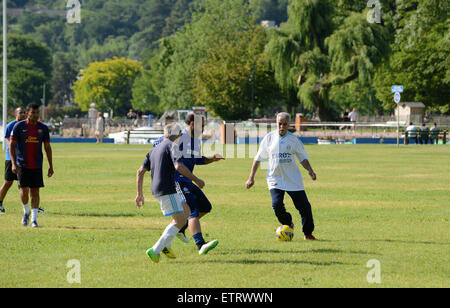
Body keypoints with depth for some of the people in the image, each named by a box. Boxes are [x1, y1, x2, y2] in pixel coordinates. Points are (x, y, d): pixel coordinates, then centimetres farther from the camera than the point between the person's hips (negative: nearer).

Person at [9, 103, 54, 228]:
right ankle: (26, 212, 18)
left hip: (37, 166, 2)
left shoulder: (43, 128, 5)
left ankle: (34, 219, 4)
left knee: (35, 191, 0)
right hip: (22, 165, -2)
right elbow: (12, 145, -2)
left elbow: (47, 147, 11)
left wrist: (51, 166, 6)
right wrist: (13, 164, -12)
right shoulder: (19, 126, -2)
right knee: (24, 191, -8)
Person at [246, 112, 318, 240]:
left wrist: (310, 171, -12)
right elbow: (258, 158, 9)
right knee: (277, 204, -20)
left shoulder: (294, 140, 1)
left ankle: (308, 233, 17)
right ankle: (288, 225, 8)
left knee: (304, 206, -4)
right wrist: (251, 177, 6)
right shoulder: (269, 138, 2)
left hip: (294, 180, 0)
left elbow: (303, 158, 7)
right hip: (275, 179, 0)